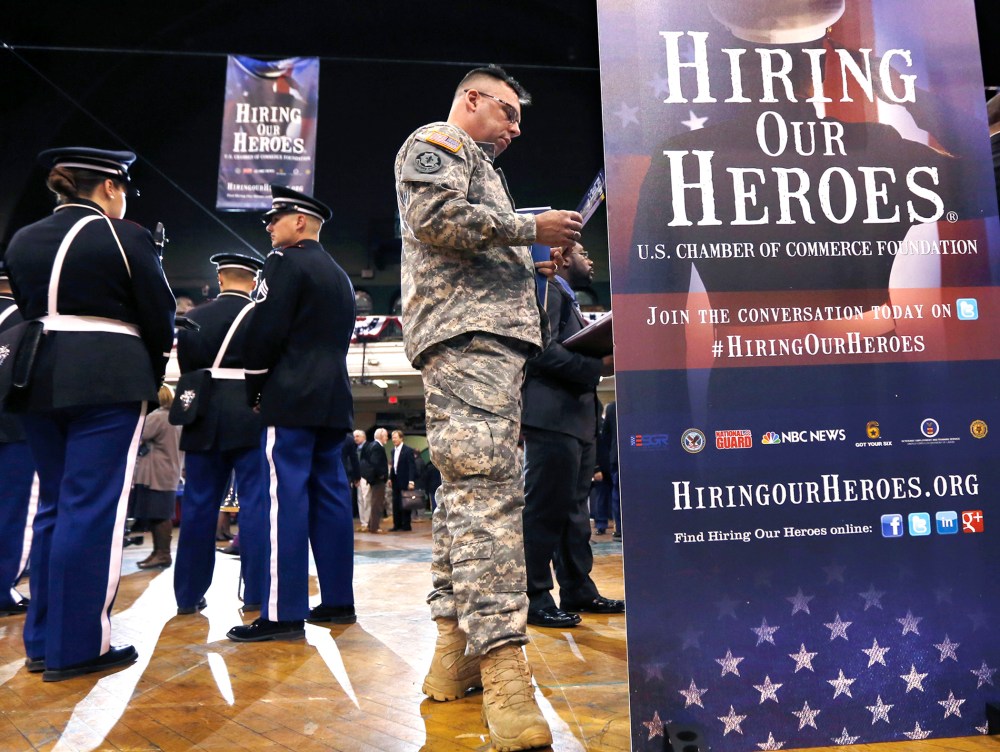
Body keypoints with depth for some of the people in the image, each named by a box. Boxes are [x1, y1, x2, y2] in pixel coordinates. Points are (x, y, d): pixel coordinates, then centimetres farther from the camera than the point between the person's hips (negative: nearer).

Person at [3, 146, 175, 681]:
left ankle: (43, 640, 20)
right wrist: (152, 378, 12)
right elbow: (159, 319, -3)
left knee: (55, 505, 14)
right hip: (106, 382, -6)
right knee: (93, 508, -3)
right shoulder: (123, 236, -4)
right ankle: (77, 646, 2)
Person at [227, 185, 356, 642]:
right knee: (331, 496, 8)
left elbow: (265, 331, -11)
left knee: (287, 500, -9)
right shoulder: (340, 276, 21)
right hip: (333, 398, 8)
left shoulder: (286, 262, -3)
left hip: (292, 398, -8)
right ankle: (338, 601, 14)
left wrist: (254, 391, -2)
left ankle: (283, 613, -8)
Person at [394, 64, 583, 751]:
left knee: (468, 487, 5)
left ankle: (455, 648, 10)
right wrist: (530, 229, -6)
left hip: (490, 334, 10)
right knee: (489, 485, -20)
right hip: (467, 333, -10)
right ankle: (501, 661, -23)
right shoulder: (437, 141, 8)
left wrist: (537, 259, 21)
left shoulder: (476, 165, 37)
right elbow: (435, 217, -13)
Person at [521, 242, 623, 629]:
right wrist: (599, 367, -17)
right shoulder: (548, 289, -4)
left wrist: (603, 362, 9)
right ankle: (535, 598, 0)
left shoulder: (569, 299, 26)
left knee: (574, 509, 12)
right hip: (553, 416, -10)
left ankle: (578, 590, 20)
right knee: (546, 507, -7)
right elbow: (543, 350, -18)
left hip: (578, 418, 10)